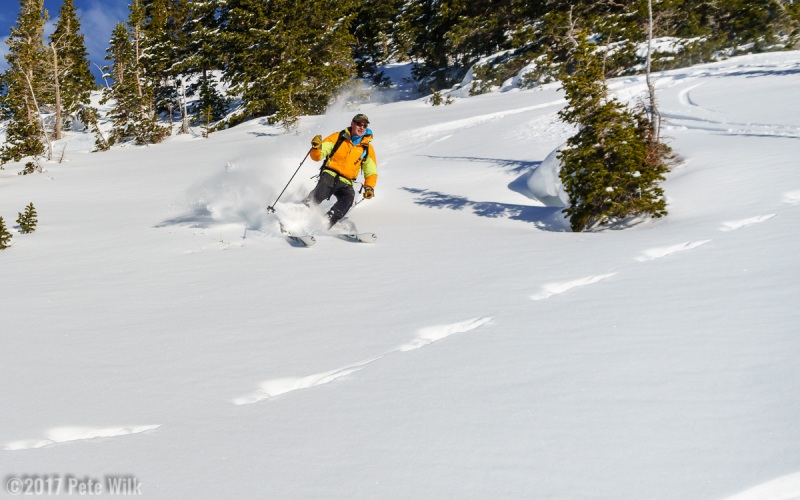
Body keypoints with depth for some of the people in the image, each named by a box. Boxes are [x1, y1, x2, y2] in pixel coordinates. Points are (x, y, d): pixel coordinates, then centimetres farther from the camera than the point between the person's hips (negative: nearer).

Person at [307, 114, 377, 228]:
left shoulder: (367, 148, 13)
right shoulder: (337, 137, 7)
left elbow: (371, 172, 17)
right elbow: (317, 156, 3)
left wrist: (369, 187, -2)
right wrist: (316, 147, -20)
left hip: (345, 184, 2)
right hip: (329, 176, -1)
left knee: (349, 196, -33)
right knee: (318, 195, -34)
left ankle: (325, 223, -41)